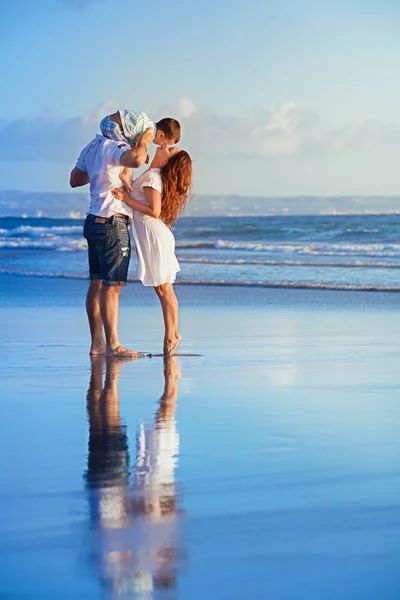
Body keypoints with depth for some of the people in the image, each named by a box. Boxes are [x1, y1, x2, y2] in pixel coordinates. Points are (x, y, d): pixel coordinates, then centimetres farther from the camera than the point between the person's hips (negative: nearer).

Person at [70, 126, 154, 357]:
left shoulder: (92, 147, 14)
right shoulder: (113, 147, -14)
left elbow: (75, 180, 24)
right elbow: (136, 160, -35)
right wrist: (143, 144, -15)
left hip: (94, 222, 10)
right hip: (112, 224, -10)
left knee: (97, 284, 9)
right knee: (112, 286, -10)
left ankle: (97, 343, 12)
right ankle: (112, 345, -11)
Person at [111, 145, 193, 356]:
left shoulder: (152, 176, -14)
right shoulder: (153, 175, 14)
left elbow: (154, 211, -21)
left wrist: (127, 199, -17)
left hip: (154, 237, -10)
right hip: (151, 237, 10)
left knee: (164, 290, -4)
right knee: (163, 290, 11)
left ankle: (171, 336, 1)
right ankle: (172, 334, 14)